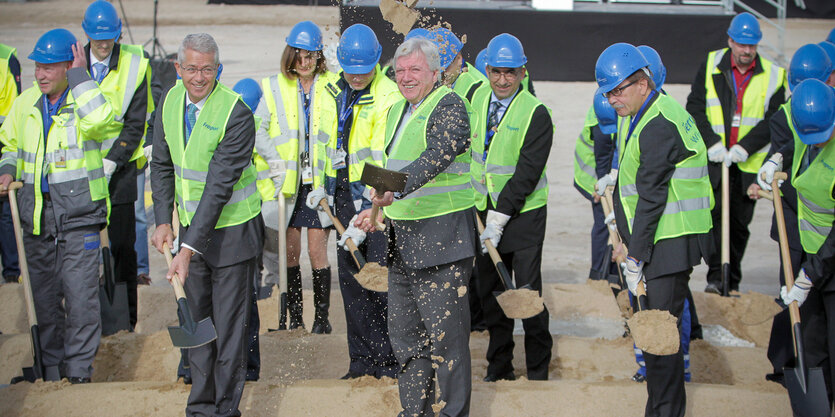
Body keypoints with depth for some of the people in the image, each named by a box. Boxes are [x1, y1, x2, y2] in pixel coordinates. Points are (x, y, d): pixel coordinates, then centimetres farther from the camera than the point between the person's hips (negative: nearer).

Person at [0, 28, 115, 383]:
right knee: (43, 295, 10)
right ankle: (52, 366, 22)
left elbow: (99, 118, -31)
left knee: (80, 294, -9)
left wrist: (80, 75, -21)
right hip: (36, 216, 5)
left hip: (78, 214, -5)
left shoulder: (83, 99, -5)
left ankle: (79, 370, 0)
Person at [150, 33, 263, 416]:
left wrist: (190, 249, -28)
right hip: (190, 227, 6)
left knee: (229, 324, 1)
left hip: (231, 229, -6)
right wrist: (163, 221, 0)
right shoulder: (171, 101, -1)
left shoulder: (236, 113, -22)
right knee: (196, 319, 13)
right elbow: (162, 165, 11)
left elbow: (220, 186, -25)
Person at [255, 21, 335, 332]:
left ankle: (322, 316, 7)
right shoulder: (276, 88, 7)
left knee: (317, 251, -3)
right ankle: (294, 316, 11)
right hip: (288, 183, 2)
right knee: (290, 250, 2)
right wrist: (274, 158, -6)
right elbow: (259, 130, 8)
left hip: (320, 182, -1)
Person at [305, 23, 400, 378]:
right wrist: (322, 184, 18)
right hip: (344, 195, 7)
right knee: (350, 277, 9)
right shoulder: (334, 93, 7)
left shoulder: (388, 98, -17)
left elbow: (383, 162, -21)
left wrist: (364, 218, -25)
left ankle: (390, 362, 1)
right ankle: (362, 359, 17)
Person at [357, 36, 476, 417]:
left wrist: (397, 190, -41)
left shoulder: (449, 106, -11)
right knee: (404, 329, 13)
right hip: (402, 240, 9)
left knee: (444, 332, -5)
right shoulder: (398, 111, 16)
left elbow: (436, 157, -28)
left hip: (442, 239, -9)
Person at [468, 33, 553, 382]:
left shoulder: (536, 114, -15)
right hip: (484, 210, 5)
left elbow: (527, 173, -19)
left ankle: (538, 372, 9)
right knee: (489, 291, 10)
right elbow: (467, 146, 19)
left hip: (523, 213, -5)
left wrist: (499, 220, -21)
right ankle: (499, 367, 23)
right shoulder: (477, 98, 3)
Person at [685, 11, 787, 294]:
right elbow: (695, 108, 1)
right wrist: (711, 142, -12)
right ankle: (716, 276, -7)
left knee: (740, 223, 6)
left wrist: (745, 147, -14)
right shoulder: (711, 66, 2)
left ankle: (733, 280, 17)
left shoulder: (772, 75, 0)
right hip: (713, 159, 0)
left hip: (749, 163, 0)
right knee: (714, 214, -11)